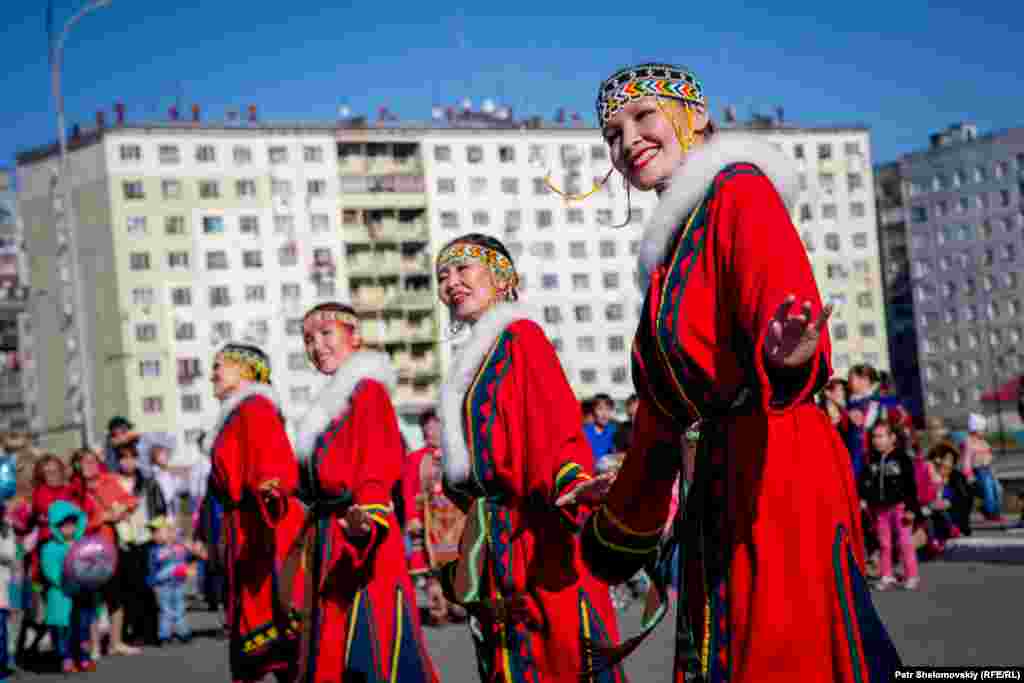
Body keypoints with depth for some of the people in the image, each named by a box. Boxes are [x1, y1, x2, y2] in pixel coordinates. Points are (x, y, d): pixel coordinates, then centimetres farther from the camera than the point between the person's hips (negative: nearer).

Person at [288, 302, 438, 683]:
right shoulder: (335, 398, 18)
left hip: (358, 539, -10)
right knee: (333, 652, 12)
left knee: (367, 646, -11)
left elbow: (378, 469, -20)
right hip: (331, 539, 10)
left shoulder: (367, 391, -9)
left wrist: (367, 517, -36)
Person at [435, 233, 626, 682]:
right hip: (498, 540, 9)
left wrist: (571, 483, -34)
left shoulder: (520, 336, -6)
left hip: (533, 532, -9)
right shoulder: (477, 356, 18)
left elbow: (556, 423, -19)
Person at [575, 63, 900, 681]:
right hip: (719, 477, 9)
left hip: (774, 464, -9)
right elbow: (664, 400, 26)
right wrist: (621, 516, 32)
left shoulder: (740, 191, -5)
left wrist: (785, 355, -48)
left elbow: (779, 296, -25)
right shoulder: (677, 237, 20)